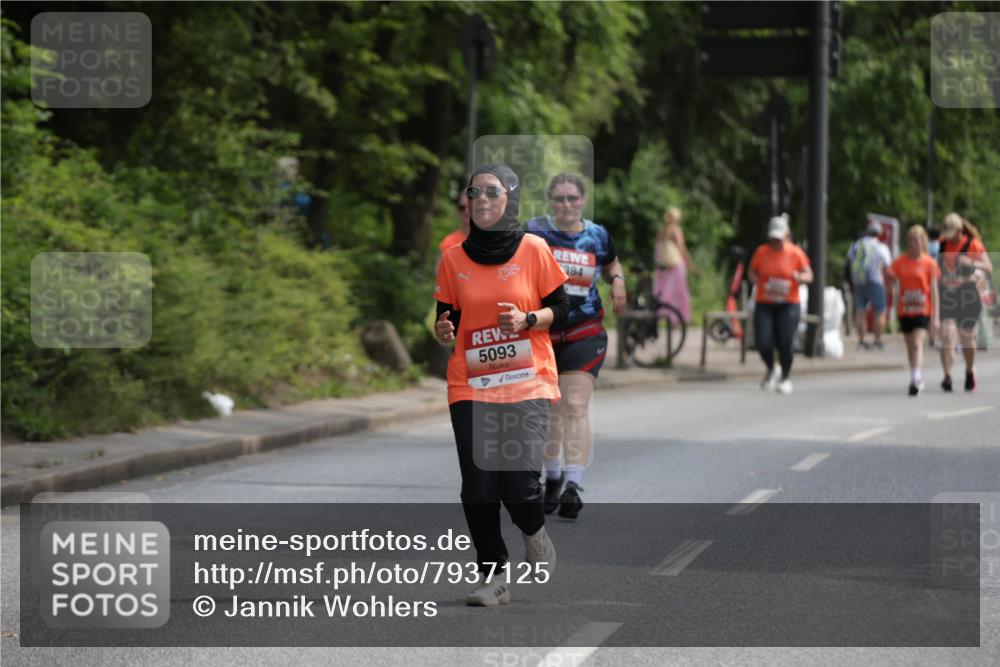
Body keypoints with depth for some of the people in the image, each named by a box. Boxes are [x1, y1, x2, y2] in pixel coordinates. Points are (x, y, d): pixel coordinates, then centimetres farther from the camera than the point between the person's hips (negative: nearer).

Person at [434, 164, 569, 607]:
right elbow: (449, 318, 11)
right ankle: (492, 578, 10)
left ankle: (534, 533, 22)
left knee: (520, 483, -13)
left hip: (527, 383, -2)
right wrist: (444, 331, -11)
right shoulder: (453, 258, 5)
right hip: (471, 384, 2)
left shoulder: (533, 249, -1)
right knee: (478, 487, -5)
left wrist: (527, 320, -15)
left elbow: (561, 309, 3)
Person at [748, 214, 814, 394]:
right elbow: (752, 271, 14)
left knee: (786, 342, -7)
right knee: (763, 342, -8)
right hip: (764, 304, 1)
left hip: (788, 305, -1)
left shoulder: (795, 253, -2)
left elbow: (809, 276, 1)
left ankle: (786, 378, 15)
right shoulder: (761, 252, 2)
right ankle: (770, 370, 23)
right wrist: (755, 279, -10)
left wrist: (799, 277, -22)